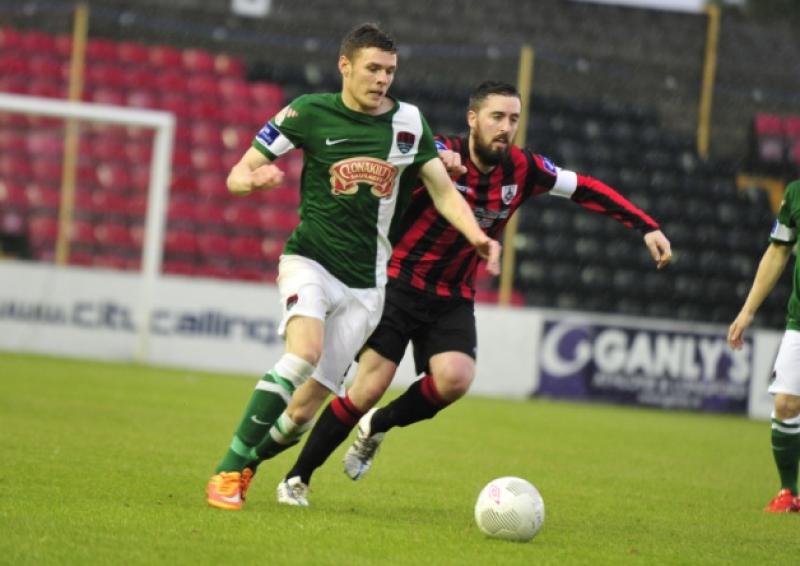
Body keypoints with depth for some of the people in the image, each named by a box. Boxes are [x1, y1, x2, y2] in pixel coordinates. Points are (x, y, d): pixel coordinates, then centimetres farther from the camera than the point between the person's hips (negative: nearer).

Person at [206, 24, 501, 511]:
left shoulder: (408, 121, 2)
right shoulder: (309, 113, -5)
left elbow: (443, 191, 6)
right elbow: (238, 174, -2)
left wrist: (477, 236, -12)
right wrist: (253, 179, -26)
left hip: (365, 283, 3)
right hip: (310, 260, -3)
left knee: (306, 406, -2)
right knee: (304, 354, -31)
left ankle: (247, 460, 24)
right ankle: (228, 472, -23)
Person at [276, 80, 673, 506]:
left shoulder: (522, 169, -3)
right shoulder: (442, 154, -17)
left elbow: (586, 189, 8)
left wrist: (646, 227, 2)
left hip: (454, 298, 4)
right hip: (401, 283, -4)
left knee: (456, 378, -22)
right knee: (369, 387, -12)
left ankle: (377, 426, 6)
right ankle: (297, 477, 5)